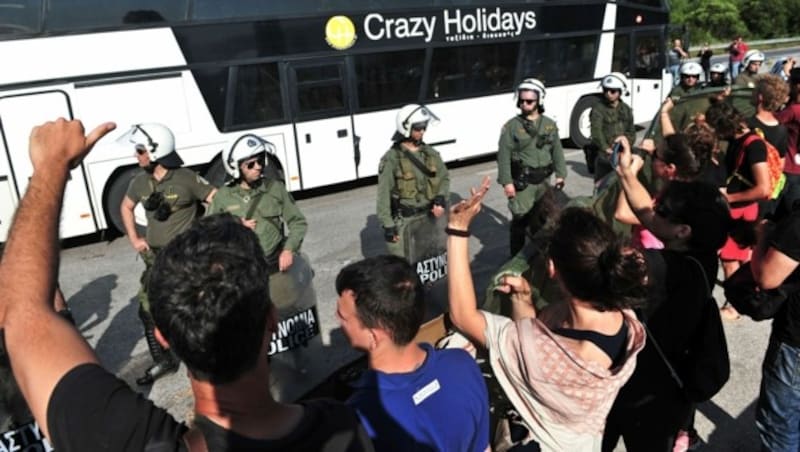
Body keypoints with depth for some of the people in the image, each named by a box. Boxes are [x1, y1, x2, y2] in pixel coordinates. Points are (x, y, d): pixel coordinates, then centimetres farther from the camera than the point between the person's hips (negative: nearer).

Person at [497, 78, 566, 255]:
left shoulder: (550, 124, 7)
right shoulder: (512, 126, -7)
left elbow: (557, 151, 12)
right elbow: (504, 156, -10)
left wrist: (560, 174, 5)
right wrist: (507, 182, -16)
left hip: (543, 180, 5)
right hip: (522, 182, -5)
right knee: (521, 220, -4)